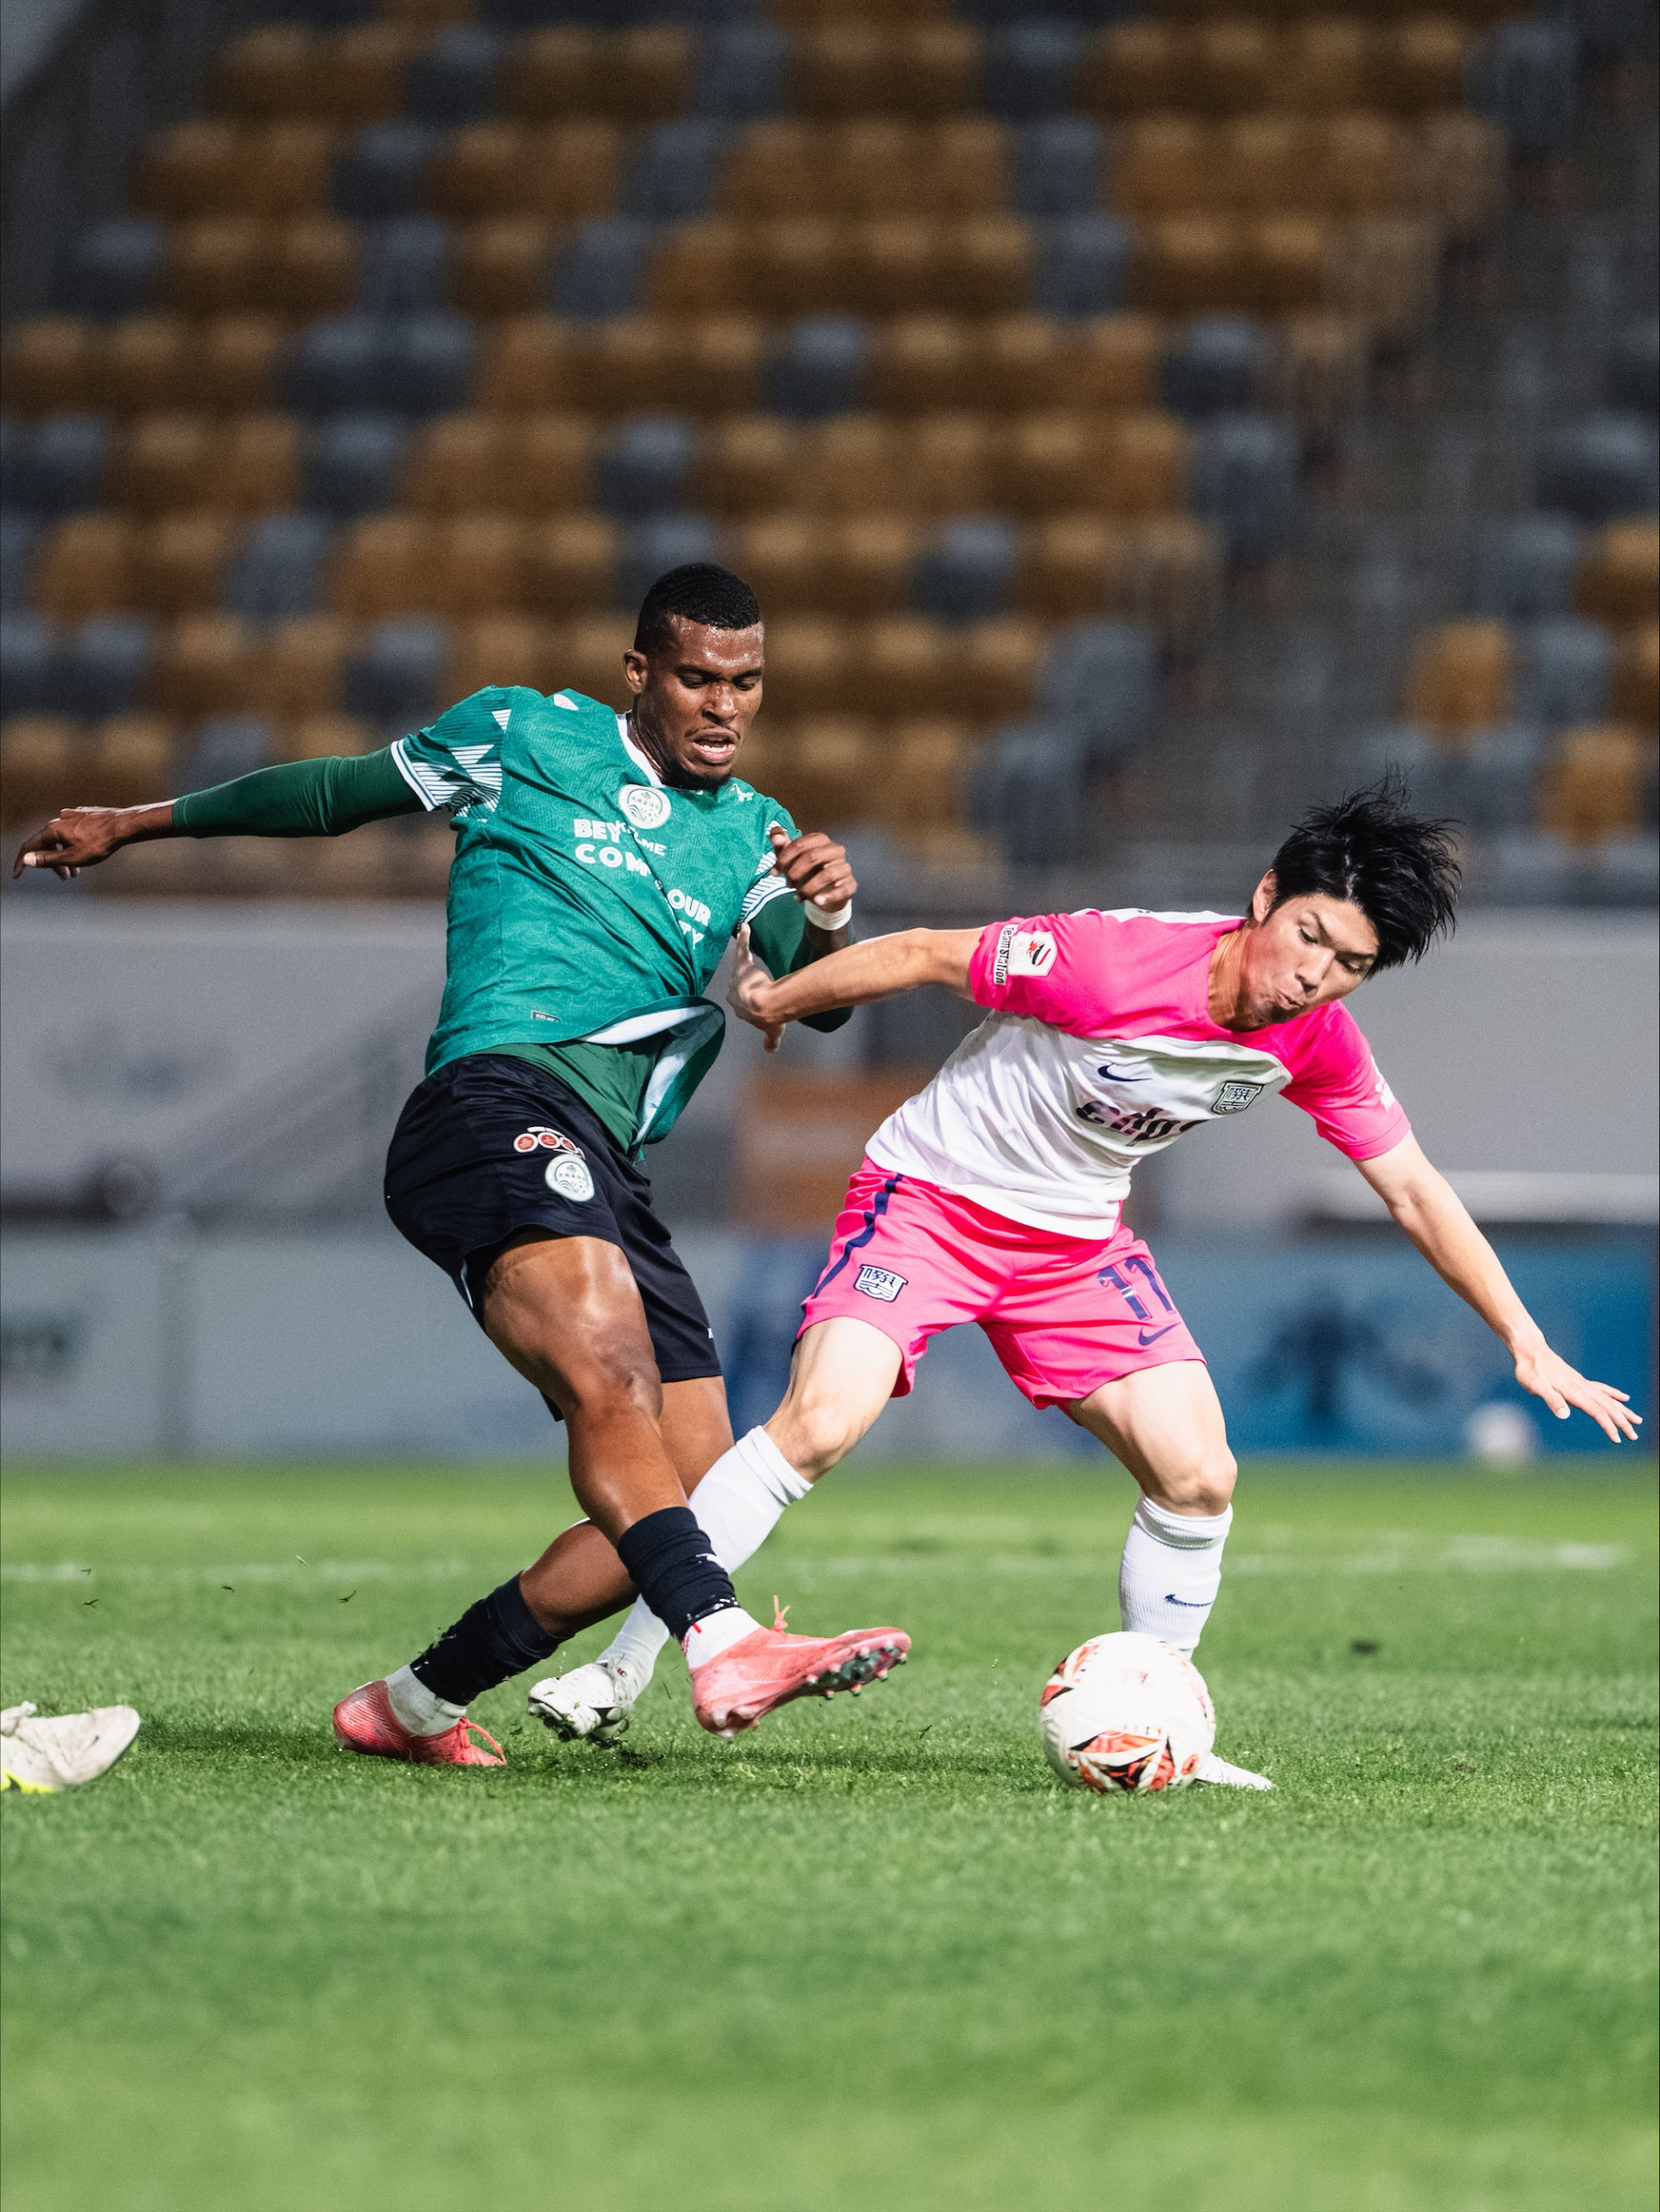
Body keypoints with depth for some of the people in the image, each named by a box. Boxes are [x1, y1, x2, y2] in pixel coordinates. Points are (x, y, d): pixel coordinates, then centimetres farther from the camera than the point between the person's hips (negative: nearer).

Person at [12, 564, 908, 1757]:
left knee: (695, 1499, 1)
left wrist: (829, 917, -15)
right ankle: (728, 1646, -55)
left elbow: (818, 1000, 8)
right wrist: (136, 822, 32)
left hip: (604, 1169, 7)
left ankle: (417, 1703, 14)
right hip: (500, 1100, -7)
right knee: (611, 1378, -32)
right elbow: (341, 791, 24)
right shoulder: (524, 735, 11)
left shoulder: (752, 832, 22)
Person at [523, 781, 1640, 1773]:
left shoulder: (1320, 1043, -12)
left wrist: (1528, 1345, -4)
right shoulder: (1111, 961, -30)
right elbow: (928, 955, -17)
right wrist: (776, 999, -4)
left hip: (1078, 1240, 5)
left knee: (1199, 1476, -8)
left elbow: (1413, 1189, -2)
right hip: (932, 1196, -5)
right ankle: (624, 1670, -15)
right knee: (817, 1425, -24)